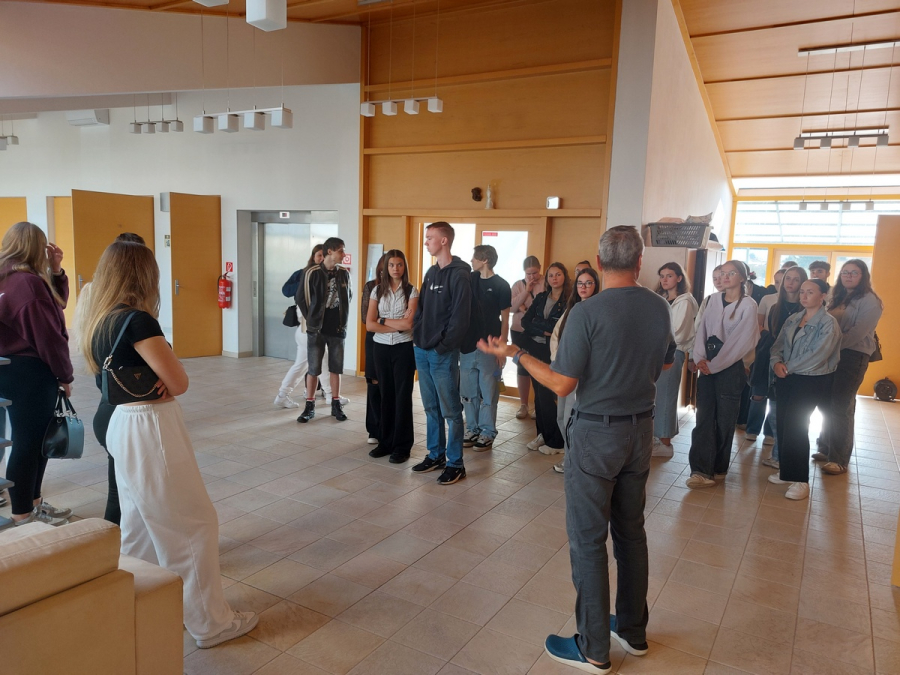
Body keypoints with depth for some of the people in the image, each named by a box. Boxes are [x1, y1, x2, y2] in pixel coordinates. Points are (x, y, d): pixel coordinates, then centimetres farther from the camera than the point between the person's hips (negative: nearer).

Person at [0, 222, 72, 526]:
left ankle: (32, 503, 30)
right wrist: (64, 375, -9)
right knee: (28, 442, 0)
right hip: (29, 373, -10)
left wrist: (55, 270, 5)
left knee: (37, 439, 18)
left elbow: (56, 304, 18)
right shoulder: (27, 282, -19)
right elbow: (47, 336, -19)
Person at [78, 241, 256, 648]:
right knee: (193, 525, 3)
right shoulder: (137, 320, -20)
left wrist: (163, 378, -4)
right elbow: (180, 383, -20)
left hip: (124, 425, 9)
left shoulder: (97, 322, 7)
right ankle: (210, 622, 14)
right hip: (151, 431, -9)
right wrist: (167, 381, 3)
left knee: (140, 527, 21)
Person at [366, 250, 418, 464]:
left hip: (404, 348, -3)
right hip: (381, 348, 3)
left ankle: (402, 446, 9)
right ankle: (385, 442, 20)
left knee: (402, 396, 1)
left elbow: (408, 323, -14)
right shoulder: (377, 291, 6)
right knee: (385, 395, 9)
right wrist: (397, 326, -11)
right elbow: (369, 325, -3)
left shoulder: (411, 291, -3)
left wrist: (383, 320, -5)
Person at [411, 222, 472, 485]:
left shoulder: (459, 275, -11)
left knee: (450, 410, 0)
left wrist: (443, 346, -16)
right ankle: (435, 455, 26)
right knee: (431, 407, 15)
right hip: (423, 351, 8)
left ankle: (455, 463, 9)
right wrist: (417, 337, 6)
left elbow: (460, 317, -16)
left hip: (443, 353, -8)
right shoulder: (431, 272, 14)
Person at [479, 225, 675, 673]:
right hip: (641, 429, 7)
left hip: (597, 434, -6)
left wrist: (515, 354, -9)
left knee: (588, 540, 5)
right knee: (631, 531, 18)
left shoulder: (587, 312, -19)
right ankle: (633, 630, 33)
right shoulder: (659, 308, 0)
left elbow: (562, 384, -18)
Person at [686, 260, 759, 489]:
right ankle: (702, 470, -5)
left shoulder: (748, 305, -5)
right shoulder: (714, 300, 10)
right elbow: (702, 329, 6)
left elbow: (741, 340, -11)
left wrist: (715, 365, -12)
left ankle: (718, 466, 19)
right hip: (707, 366, 4)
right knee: (704, 416, -3)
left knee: (724, 418, 5)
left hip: (730, 367, -4)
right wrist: (700, 358, -9)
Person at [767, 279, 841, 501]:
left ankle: (800, 480, 1)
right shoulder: (792, 320, 11)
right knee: (782, 424, 6)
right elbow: (778, 346, 8)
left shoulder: (828, 323, -9)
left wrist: (788, 367, -12)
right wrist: (777, 363, -12)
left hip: (811, 381, -6)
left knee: (796, 427, -9)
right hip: (787, 379, 6)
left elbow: (817, 355, -18)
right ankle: (786, 470, 22)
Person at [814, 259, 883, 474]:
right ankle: (827, 448, 23)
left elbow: (858, 332, -18)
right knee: (828, 404, 10)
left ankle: (839, 459, 2)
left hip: (853, 356, -7)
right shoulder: (838, 298, 15)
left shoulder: (869, 301, -7)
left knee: (841, 407, -6)